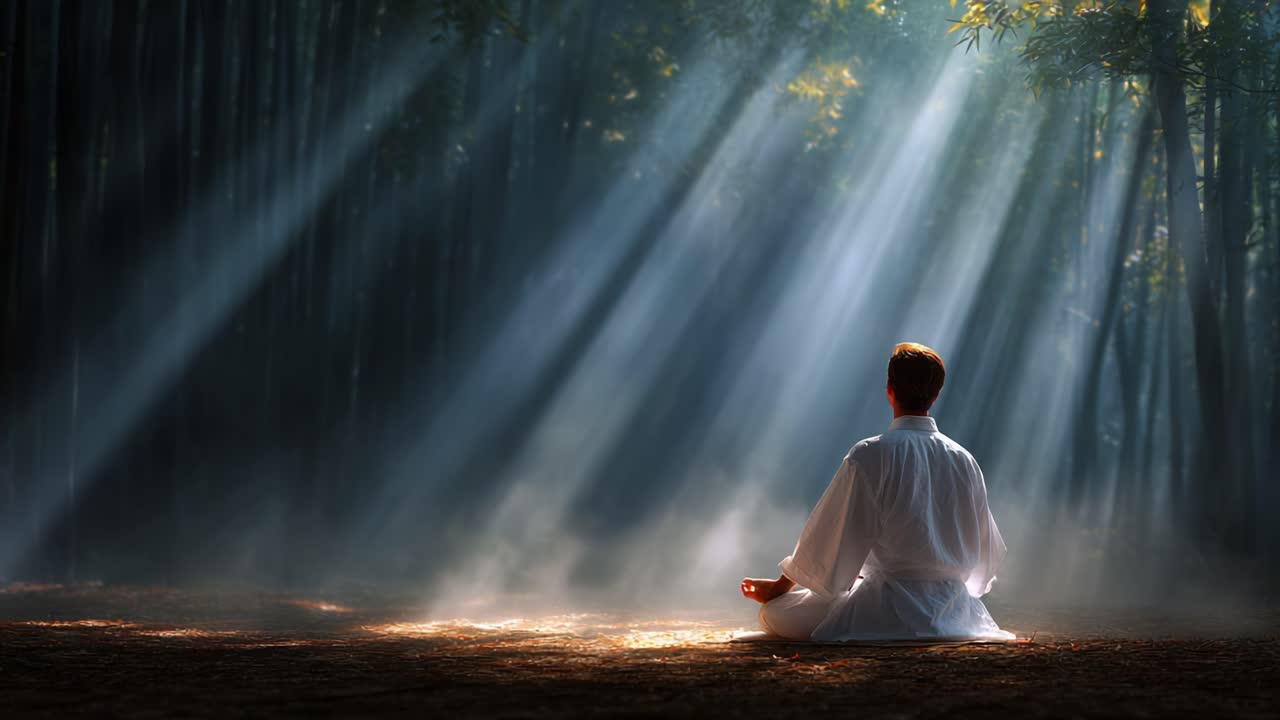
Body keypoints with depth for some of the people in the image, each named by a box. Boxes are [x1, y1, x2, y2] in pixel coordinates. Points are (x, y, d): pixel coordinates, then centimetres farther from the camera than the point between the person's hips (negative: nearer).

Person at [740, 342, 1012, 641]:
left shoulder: (869, 456, -11)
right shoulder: (963, 460, 4)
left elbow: (826, 537, -5)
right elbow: (987, 552, 13)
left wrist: (781, 586, 10)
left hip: (892, 606, -6)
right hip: (956, 612, 6)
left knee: (773, 614, 2)